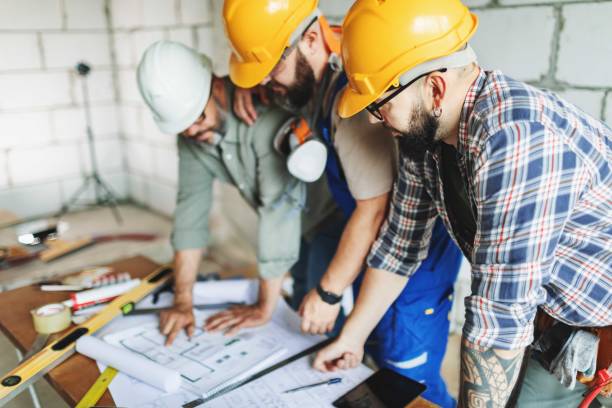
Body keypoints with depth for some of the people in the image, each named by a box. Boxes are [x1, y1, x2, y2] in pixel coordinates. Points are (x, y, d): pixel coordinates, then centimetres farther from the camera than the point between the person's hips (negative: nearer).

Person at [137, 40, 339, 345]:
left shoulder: (264, 113, -33)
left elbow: (279, 208, -33)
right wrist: (182, 301, -9)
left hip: (331, 217, -6)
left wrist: (264, 307, -25)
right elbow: (191, 206, -6)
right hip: (296, 227, 6)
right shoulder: (191, 131, -9)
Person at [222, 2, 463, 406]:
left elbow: (376, 210, -28)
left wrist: (329, 292, -18)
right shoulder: (317, 67, -2)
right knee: (381, 360, 20)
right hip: (376, 242, 9)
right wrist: (249, 83, -2)